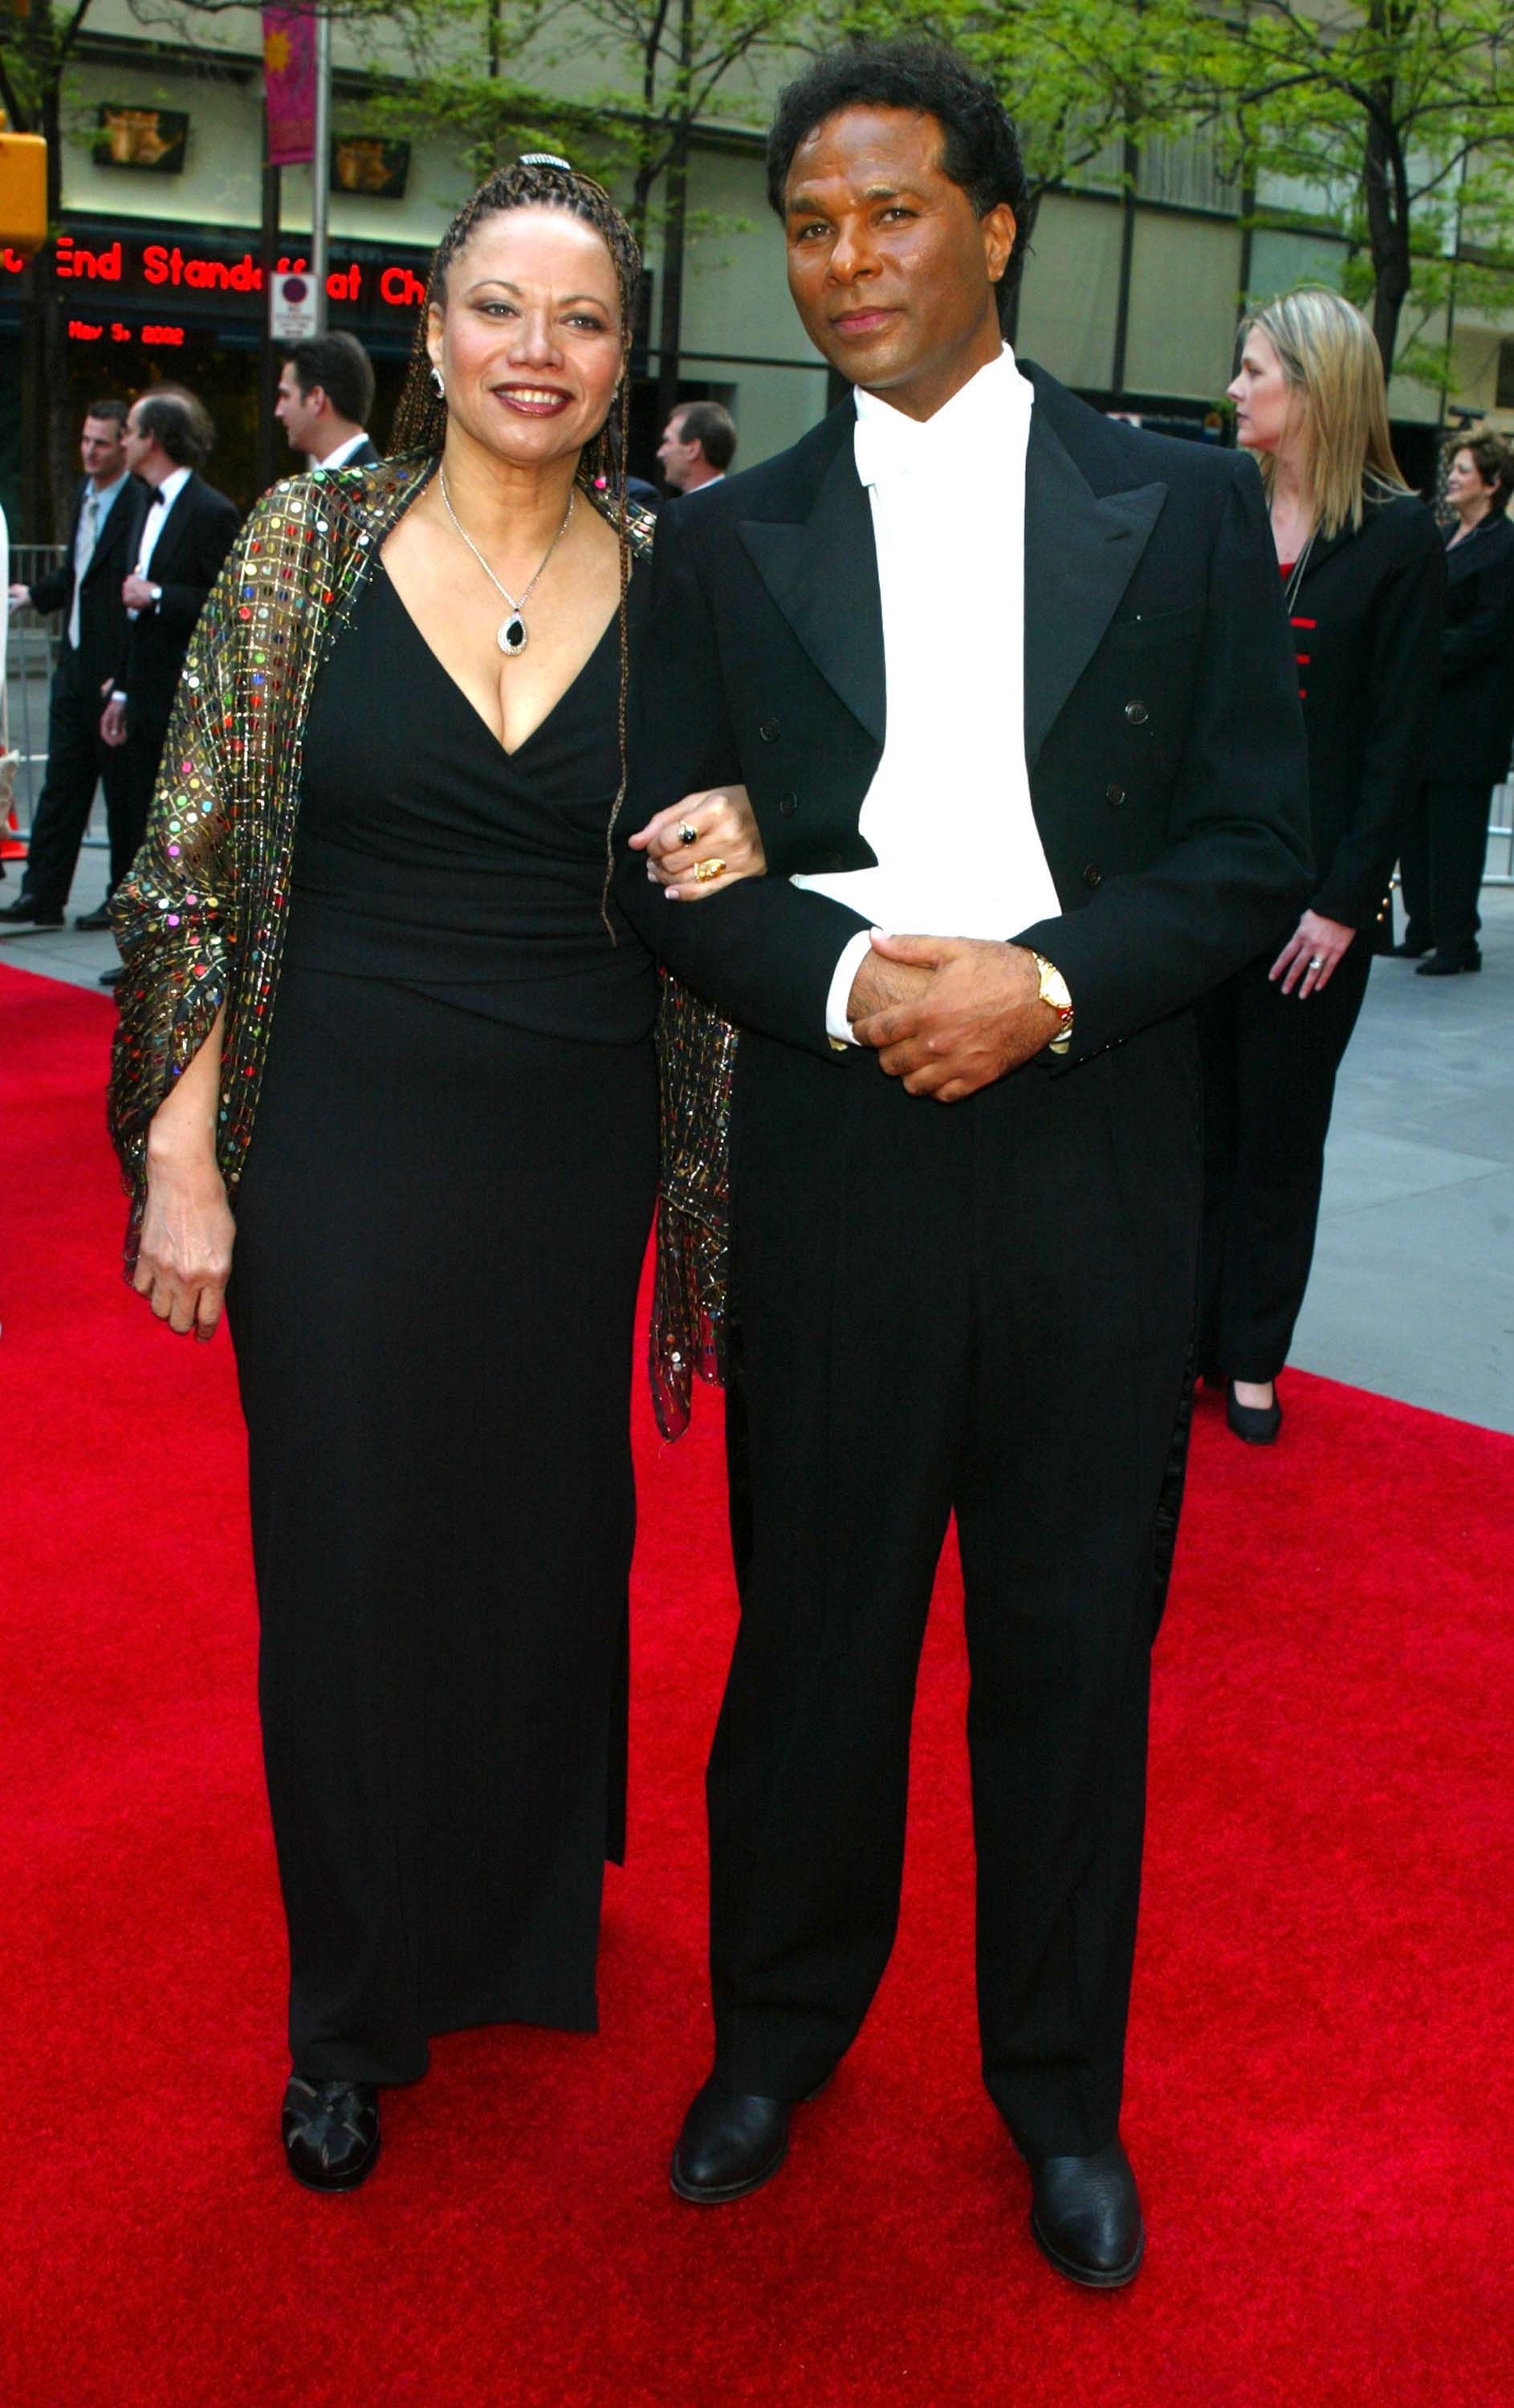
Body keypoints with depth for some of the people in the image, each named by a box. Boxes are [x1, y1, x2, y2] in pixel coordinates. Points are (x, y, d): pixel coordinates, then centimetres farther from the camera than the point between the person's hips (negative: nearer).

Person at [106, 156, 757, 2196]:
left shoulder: (667, 583, 1)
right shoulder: (311, 541, -5)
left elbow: (699, 869, 14)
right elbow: (195, 862, -5)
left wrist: (742, 851, -8)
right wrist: (181, 1153, -9)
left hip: (573, 1152, 2)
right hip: (345, 1139, -2)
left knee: (547, 1535, 15)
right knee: (346, 1554, 8)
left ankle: (525, 1922, 42)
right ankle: (353, 2008, 30)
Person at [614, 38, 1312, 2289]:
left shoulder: (1185, 507, 4)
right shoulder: (727, 542, 7)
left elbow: (1258, 842, 0)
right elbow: (673, 864, 3)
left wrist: (1047, 980, -16)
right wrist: (854, 977, -15)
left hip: (1097, 1154, 0)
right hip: (835, 1157, 1)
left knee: (1075, 1643, 10)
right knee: (812, 1621, 11)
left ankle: (1060, 2084, 30)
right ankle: (780, 2022, 34)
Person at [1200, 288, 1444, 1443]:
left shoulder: (1400, 538, -4)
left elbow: (1400, 734, -6)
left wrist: (1347, 899, -11)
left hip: (1315, 889, -3)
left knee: (1280, 1128, 7)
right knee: (1195, 1114, 8)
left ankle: (1252, 1358, 19)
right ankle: (1186, 1333, 21)